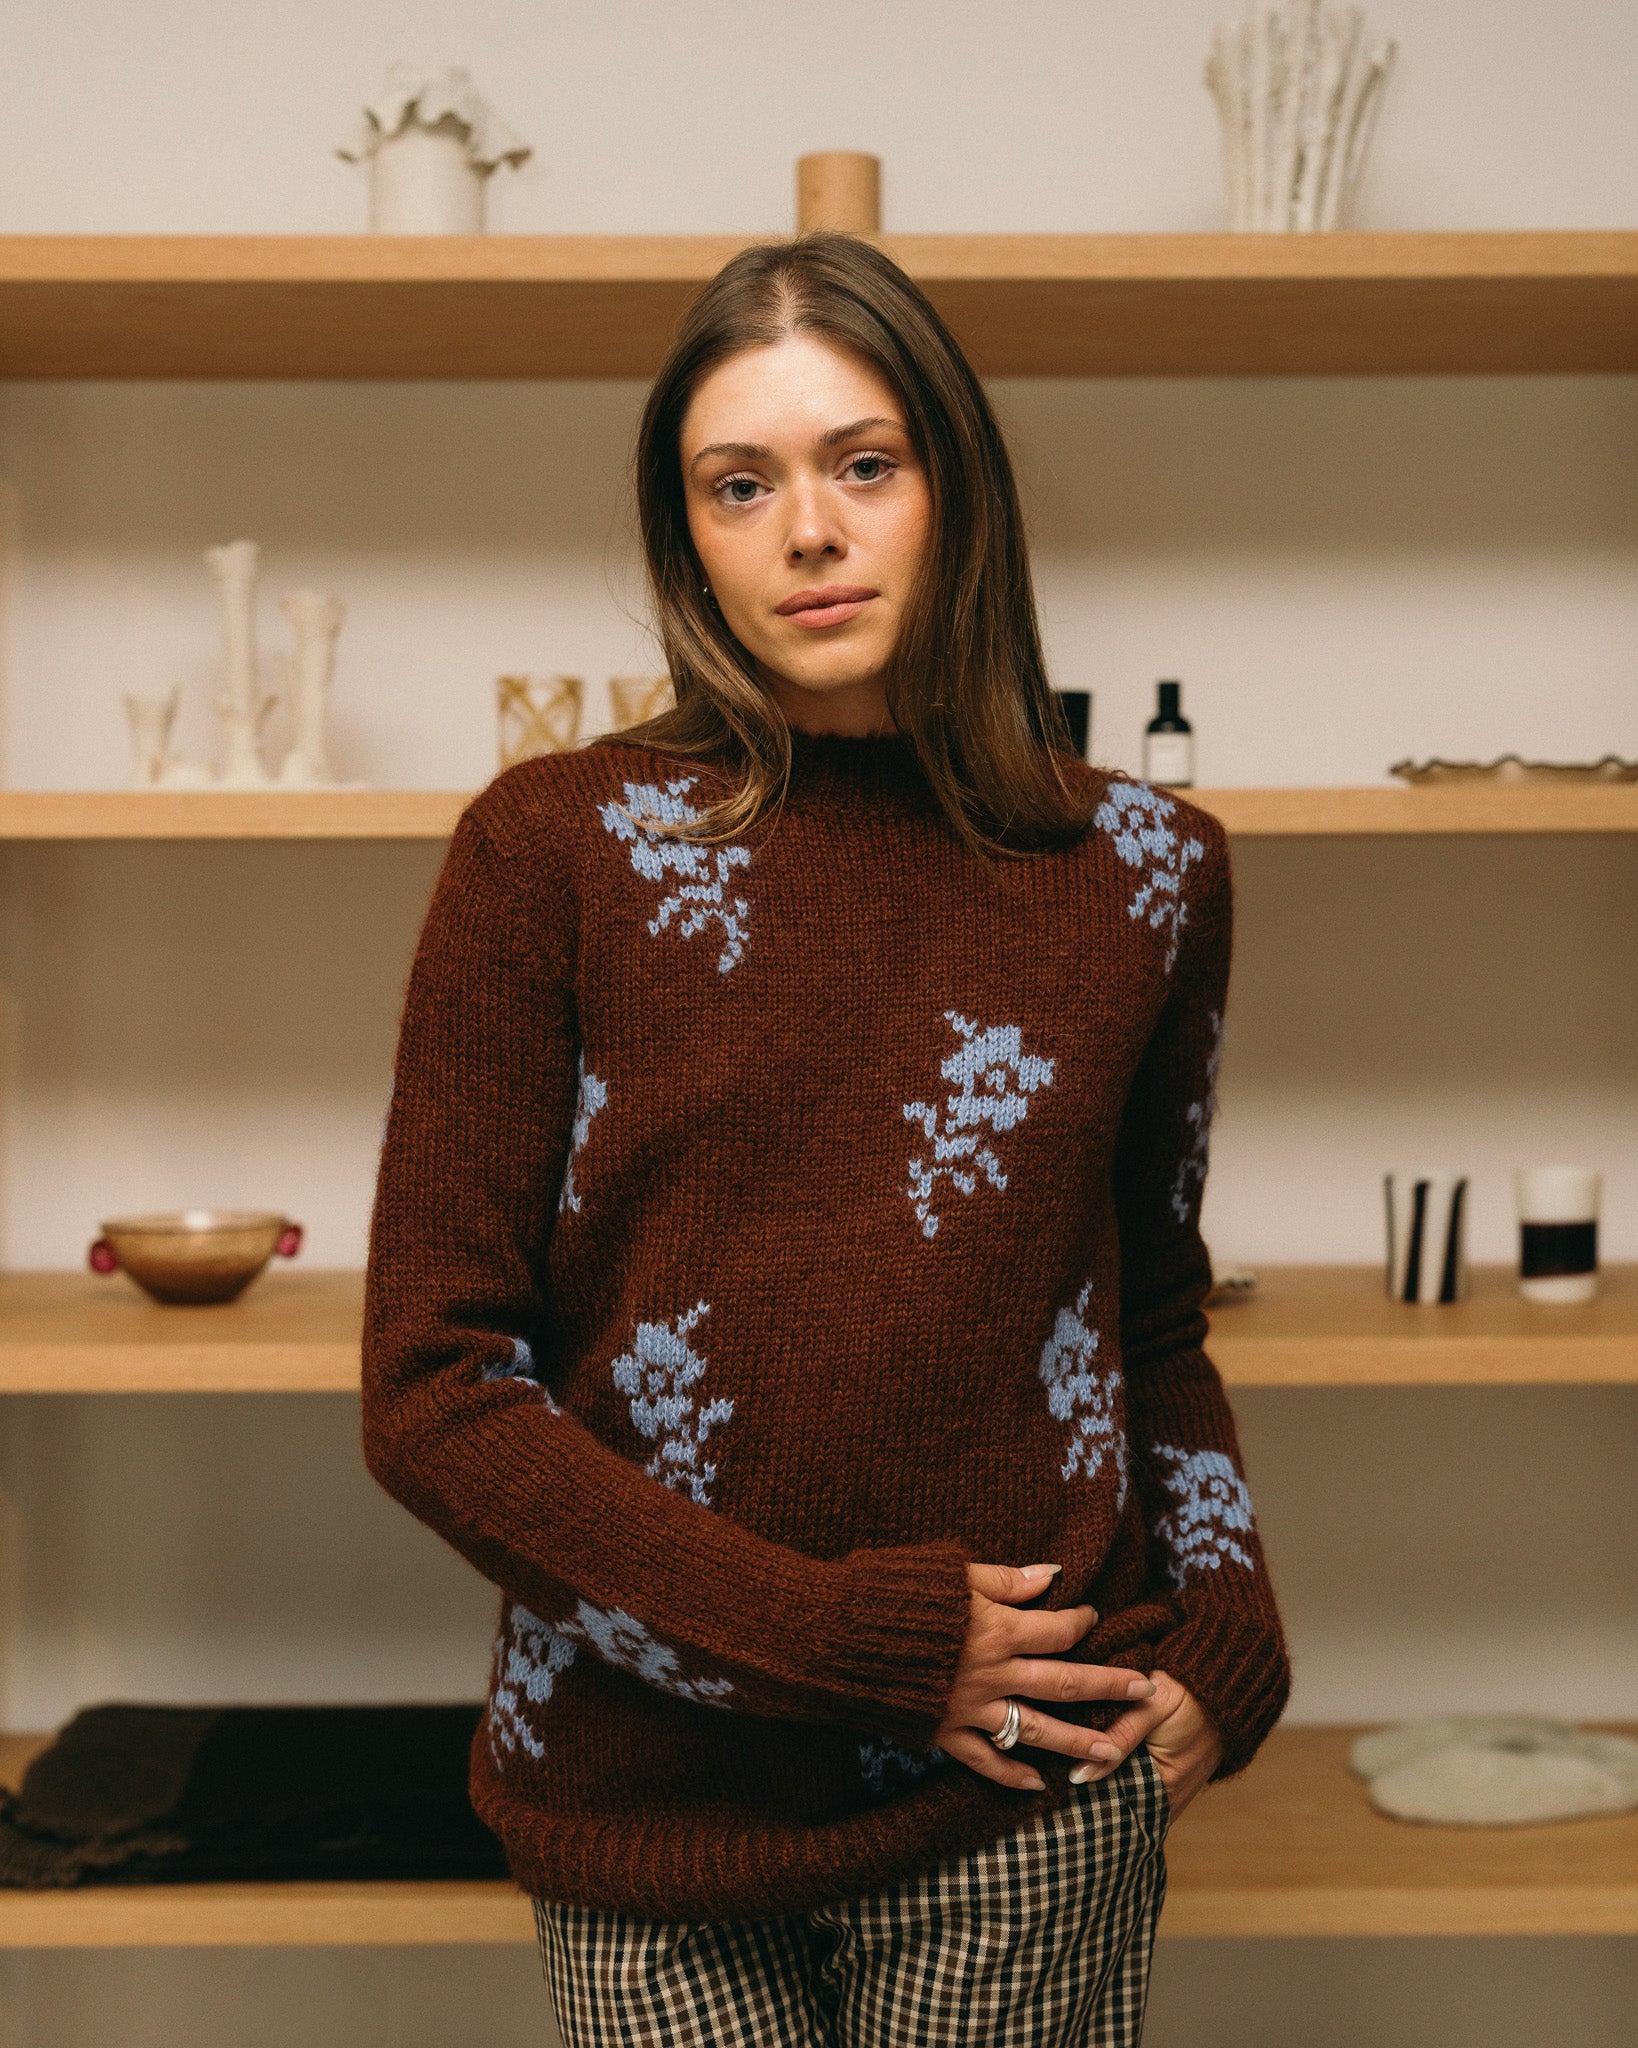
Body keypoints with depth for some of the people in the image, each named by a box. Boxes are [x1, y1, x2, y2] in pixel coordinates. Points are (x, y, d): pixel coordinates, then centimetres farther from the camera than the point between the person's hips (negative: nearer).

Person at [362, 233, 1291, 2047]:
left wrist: (1223, 1641, 0)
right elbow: (431, 1391, -8)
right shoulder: (553, 853, -6)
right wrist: (857, 1642, -13)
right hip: (650, 1815, -1)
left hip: (1029, 1807, 2)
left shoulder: (1142, 874, 2)